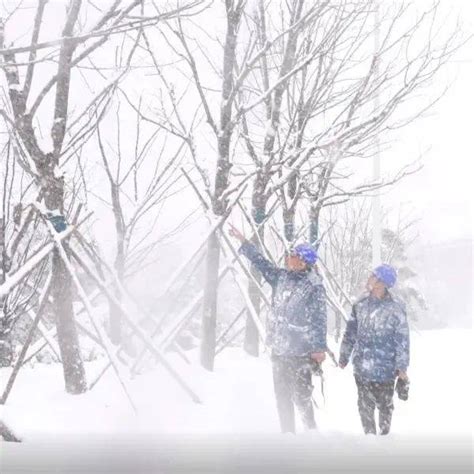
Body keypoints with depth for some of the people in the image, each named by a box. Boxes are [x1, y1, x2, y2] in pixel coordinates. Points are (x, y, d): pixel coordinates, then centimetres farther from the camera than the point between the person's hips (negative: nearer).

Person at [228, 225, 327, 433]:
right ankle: (287, 433, 24)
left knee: (300, 395, -6)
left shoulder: (314, 286, -13)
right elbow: (261, 262, 19)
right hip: (278, 348, 7)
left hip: (300, 352, -7)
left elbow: (319, 319, -14)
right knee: (282, 395, 13)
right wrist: (243, 242, 20)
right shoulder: (282, 277, 7)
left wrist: (319, 348, -15)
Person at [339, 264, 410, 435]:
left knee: (384, 405, 9)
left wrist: (402, 367, -9)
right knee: (365, 405, 11)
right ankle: (369, 435, 27)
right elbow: (350, 333, 12)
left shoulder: (395, 309, -10)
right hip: (362, 368, 4)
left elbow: (402, 340, -8)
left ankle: (384, 435, 27)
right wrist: (344, 356, 14)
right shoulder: (360, 305, 3)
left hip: (384, 370, -4)